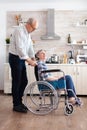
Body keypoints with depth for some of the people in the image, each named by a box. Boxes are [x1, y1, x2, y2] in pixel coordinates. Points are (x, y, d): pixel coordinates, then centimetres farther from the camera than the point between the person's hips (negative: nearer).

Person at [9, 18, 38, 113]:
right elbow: (20, 48, -25)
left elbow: (30, 47, 13)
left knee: (24, 81, 10)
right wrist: (29, 60, -24)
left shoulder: (28, 33, 11)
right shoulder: (19, 31, -18)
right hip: (15, 58, -9)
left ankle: (19, 102, 23)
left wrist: (33, 59, 1)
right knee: (17, 83, -3)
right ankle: (16, 105, 9)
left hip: (21, 59, 9)